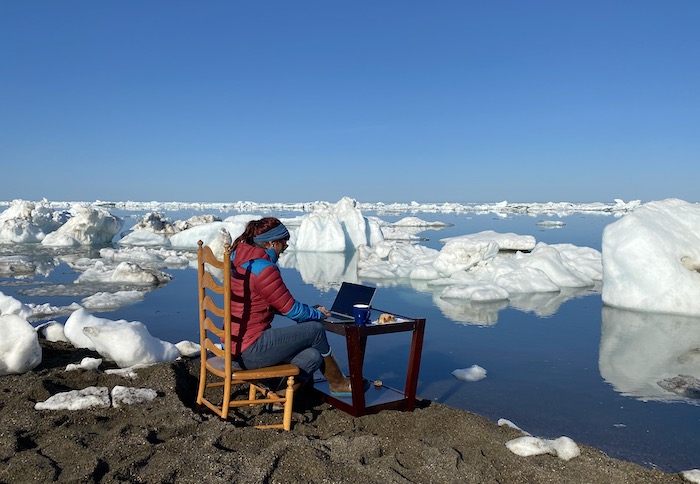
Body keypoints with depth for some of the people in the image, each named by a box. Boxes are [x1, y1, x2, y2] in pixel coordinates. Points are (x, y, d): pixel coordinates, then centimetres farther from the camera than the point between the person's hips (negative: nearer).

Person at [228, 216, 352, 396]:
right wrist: (317, 313, 6)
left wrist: (310, 311, 12)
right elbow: (290, 309, -14)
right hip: (251, 351, -10)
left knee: (313, 356, 3)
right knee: (315, 330, 0)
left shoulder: (241, 260, 12)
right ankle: (338, 383, 18)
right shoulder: (263, 269, -20)